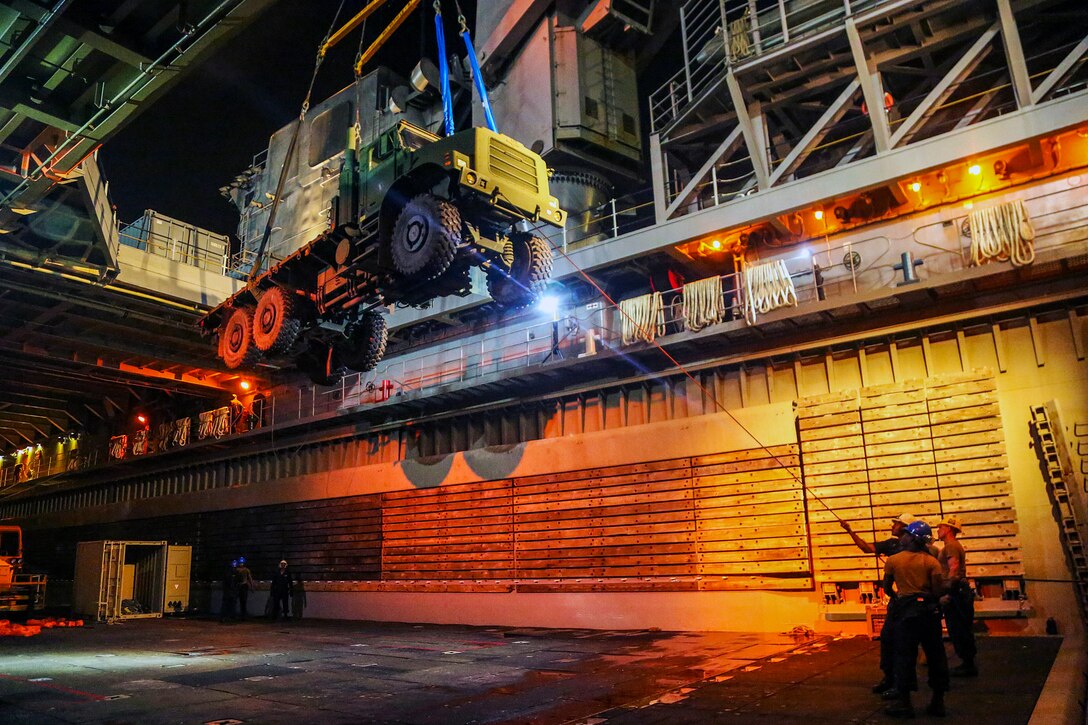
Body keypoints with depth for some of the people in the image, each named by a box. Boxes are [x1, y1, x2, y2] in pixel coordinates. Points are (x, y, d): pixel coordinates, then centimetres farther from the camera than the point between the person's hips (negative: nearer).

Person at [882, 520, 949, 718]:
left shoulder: (893, 560, -3)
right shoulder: (931, 562, -2)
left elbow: (887, 588, 5)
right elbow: (938, 592, -8)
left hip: (904, 610, -2)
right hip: (929, 610, 2)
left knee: (904, 655, 4)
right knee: (935, 654, 12)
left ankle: (904, 702, 8)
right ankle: (938, 701, 19)